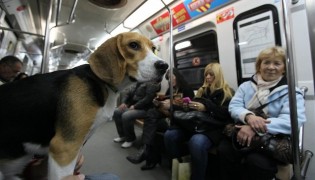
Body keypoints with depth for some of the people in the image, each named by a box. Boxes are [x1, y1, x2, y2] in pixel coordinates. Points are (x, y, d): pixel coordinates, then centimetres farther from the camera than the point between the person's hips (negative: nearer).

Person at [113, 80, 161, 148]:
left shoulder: (153, 84, -15)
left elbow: (147, 99, -22)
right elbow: (129, 91, 12)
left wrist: (134, 106, -19)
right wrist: (124, 102, 0)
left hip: (144, 109, -9)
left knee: (126, 116, -27)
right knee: (117, 112, 0)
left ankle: (130, 139, -2)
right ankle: (122, 135, 14)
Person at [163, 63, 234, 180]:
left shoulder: (227, 92, 9)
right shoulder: (202, 90, 24)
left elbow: (227, 113, -6)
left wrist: (206, 107, -15)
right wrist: (188, 105, 1)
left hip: (213, 128, -5)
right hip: (196, 124, 5)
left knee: (196, 142, -38)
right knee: (169, 135, -20)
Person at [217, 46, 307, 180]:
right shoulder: (246, 86, 12)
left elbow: (293, 120, -15)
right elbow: (233, 106, -1)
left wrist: (255, 128, -29)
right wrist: (248, 116, -25)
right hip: (243, 133, 3)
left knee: (256, 161, -32)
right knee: (224, 150, -26)